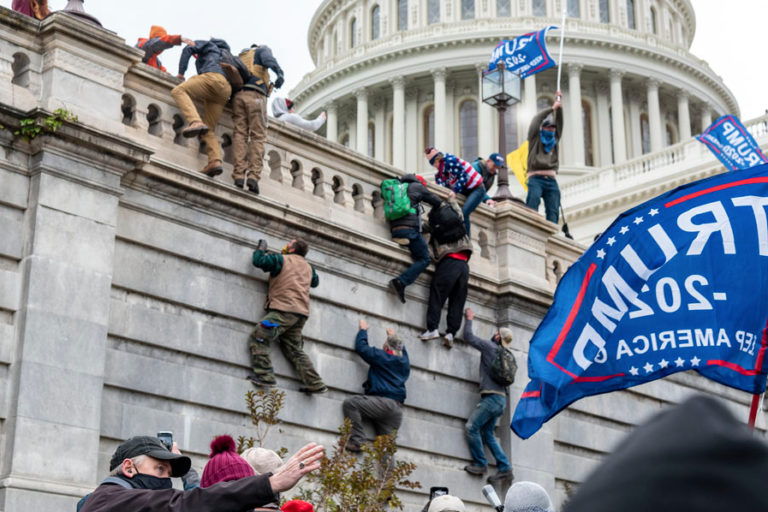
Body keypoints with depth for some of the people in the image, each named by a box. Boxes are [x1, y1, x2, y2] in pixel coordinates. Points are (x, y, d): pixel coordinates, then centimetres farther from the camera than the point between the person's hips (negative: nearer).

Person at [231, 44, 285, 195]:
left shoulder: (239, 58, 36)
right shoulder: (262, 50, 19)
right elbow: (269, 59, -6)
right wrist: (279, 73, -22)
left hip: (238, 96, 5)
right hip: (255, 96, -5)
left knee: (240, 133, -4)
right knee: (258, 137, -8)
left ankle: (239, 175, -22)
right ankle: (253, 176, -23)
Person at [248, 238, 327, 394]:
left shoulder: (282, 260, 2)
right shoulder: (308, 267, 23)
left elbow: (258, 261, -2)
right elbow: (315, 282, 41)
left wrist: (261, 248, 18)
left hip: (284, 310, -8)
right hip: (302, 313, 8)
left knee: (258, 338, -9)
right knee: (294, 350, 12)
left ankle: (264, 375, -22)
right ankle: (315, 383, 4)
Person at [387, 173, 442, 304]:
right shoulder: (416, 186, 10)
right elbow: (436, 201, 15)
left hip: (395, 230, 7)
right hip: (409, 228, -7)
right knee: (424, 259, -5)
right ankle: (401, 282, -24)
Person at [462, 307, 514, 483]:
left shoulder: (489, 346, -4)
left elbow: (468, 337, 3)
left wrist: (469, 319, 18)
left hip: (492, 396, -9)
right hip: (500, 398, 9)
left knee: (471, 427, -8)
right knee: (487, 433, 8)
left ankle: (480, 463, -7)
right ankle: (505, 468, 2)